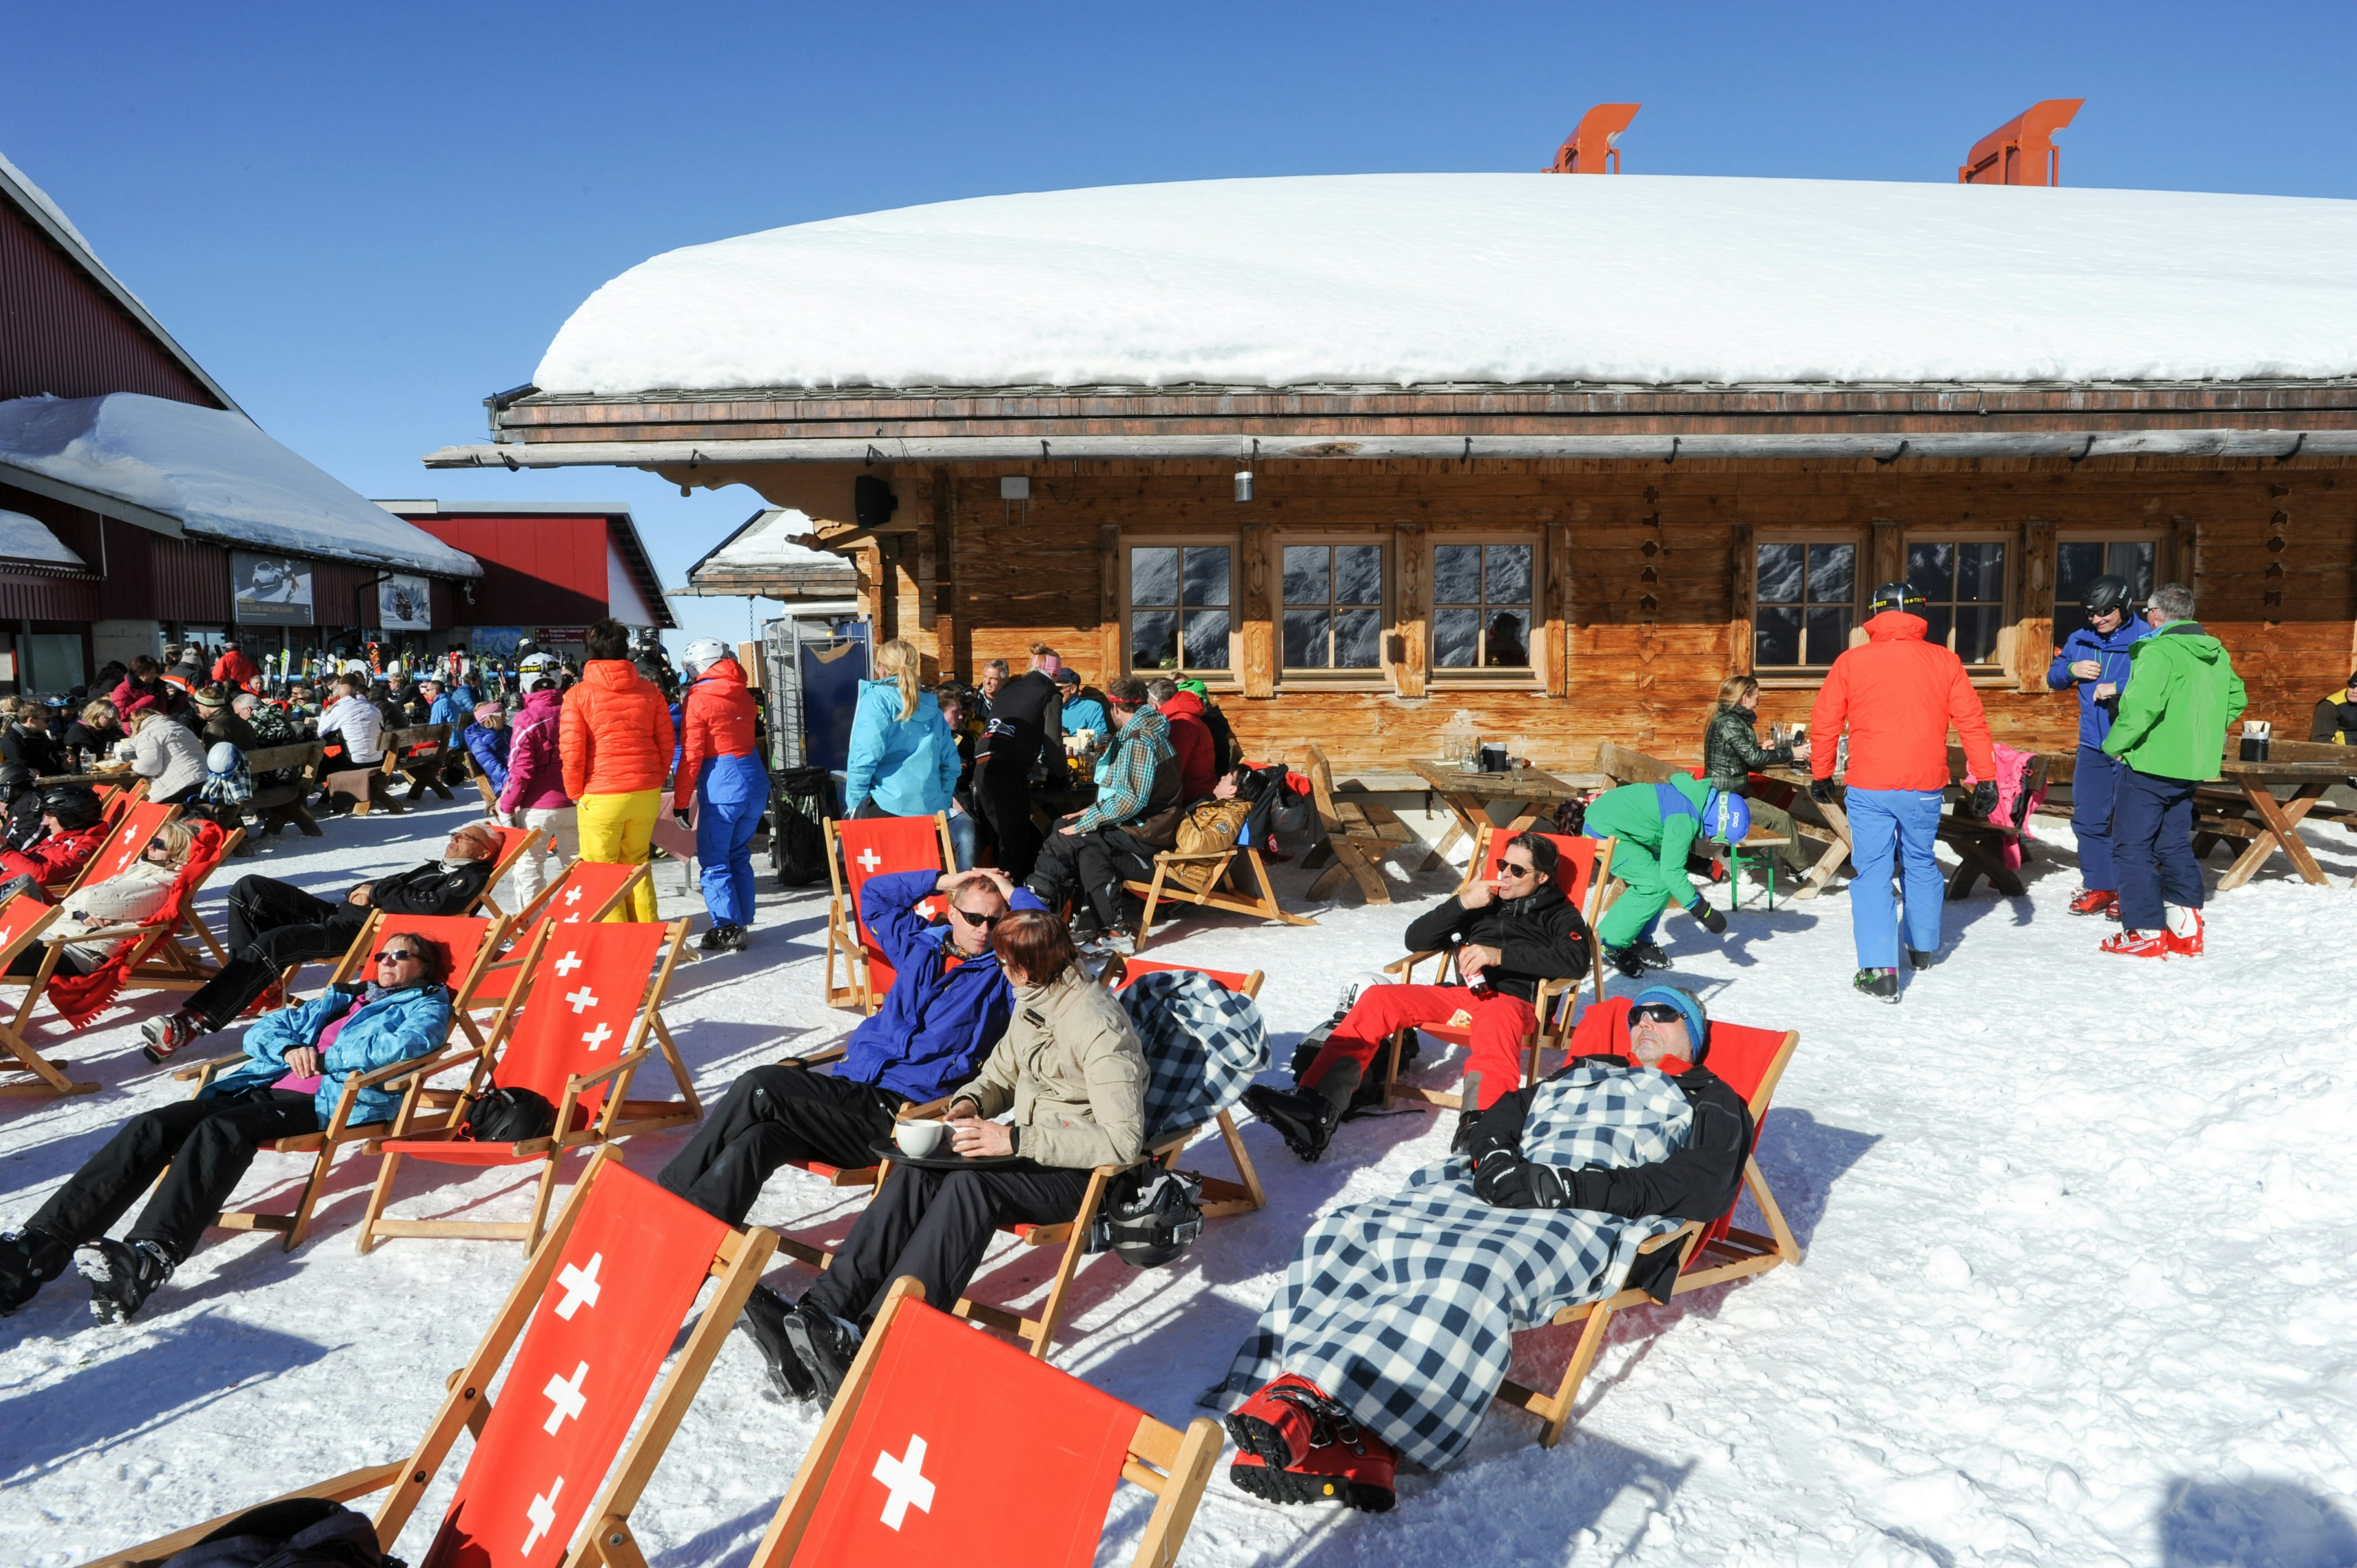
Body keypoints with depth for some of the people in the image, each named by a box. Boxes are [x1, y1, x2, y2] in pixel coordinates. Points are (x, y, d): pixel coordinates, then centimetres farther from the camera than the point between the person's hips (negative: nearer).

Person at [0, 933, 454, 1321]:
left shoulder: (425, 1006, 15)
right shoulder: (342, 999, 34)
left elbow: (408, 1044, -10)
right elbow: (259, 1032, 26)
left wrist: (322, 1058, -5)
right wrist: (290, 1049, 3)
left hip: (328, 1103, -7)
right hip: (264, 1089, 7)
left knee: (223, 1130, -35)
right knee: (152, 1126, -18)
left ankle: (149, 1258, -53)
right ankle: (37, 1246, -30)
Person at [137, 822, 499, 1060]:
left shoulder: (469, 878, 1)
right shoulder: (435, 866, 32)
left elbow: (431, 905, -17)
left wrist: (376, 893, -7)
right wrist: (367, 890, 6)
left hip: (368, 932, -11)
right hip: (339, 914, 11)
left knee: (273, 944, -31)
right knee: (251, 888, -1)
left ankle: (191, 1022, -36)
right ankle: (249, 983, -7)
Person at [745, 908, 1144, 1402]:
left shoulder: (1099, 1024, -19)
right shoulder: (1033, 1002, 9)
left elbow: (1122, 1139, -25)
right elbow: (1000, 1074, 21)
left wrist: (1014, 1140, -27)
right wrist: (970, 1102, -3)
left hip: (1084, 1172, -8)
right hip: (1029, 1144, 8)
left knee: (972, 1183, -34)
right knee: (915, 1171, -19)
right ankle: (821, 1313, -31)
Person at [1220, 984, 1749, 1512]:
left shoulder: (1710, 1104, 22)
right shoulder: (1569, 1079, 37)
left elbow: (1705, 1186, 2)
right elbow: (1494, 1122, 27)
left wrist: (1572, 1185, -10)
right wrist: (1495, 1157, 1)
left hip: (1591, 1218, -5)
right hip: (1497, 1193, 5)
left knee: (1479, 1275, -38)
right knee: (1345, 1233, -21)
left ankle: (1314, 1408, -46)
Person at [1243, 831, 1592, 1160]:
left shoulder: (1560, 914, 15)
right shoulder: (1485, 901, 27)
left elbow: (1576, 960, -9)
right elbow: (1416, 939, 19)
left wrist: (1500, 954, -17)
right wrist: (1461, 903, 3)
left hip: (1514, 1000, -5)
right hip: (1463, 994, 5)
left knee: (1496, 1017, -42)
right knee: (1378, 998, -19)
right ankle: (1315, 1108, -35)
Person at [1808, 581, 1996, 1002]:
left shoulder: (1850, 662, -2)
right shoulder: (1944, 662, 2)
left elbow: (1824, 723, 2)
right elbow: (1972, 722, 2)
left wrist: (1821, 775, 15)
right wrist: (1986, 779, 7)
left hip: (1869, 789, -2)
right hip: (1925, 787, 2)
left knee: (1872, 873, 1)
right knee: (1921, 864, 21)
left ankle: (1878, 970, -7)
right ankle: (1924, 948, 38)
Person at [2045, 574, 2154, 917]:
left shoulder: (2146, 638, -10)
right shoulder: (2080, 640, 7)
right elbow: (2053, 678, 15)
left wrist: (2119, 689, -22)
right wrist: (2072, 670, -5)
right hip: (2092, 746, 6)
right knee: (2088, 819, 9)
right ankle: (2098, 886, 20)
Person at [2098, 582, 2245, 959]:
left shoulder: (2159, 651, -17)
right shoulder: (2216, 653, 10)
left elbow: (2141, 706, -28)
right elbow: (2236, 698, 21)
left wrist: (2115, 744, -15)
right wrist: (2207, 734, 22)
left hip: (2150, 763, -8)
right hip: (2190, 767, 9)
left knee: (2132, 847, 0)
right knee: (2176, 846, 19)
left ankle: (2146, 933, 1)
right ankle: (2185, 930, 20)